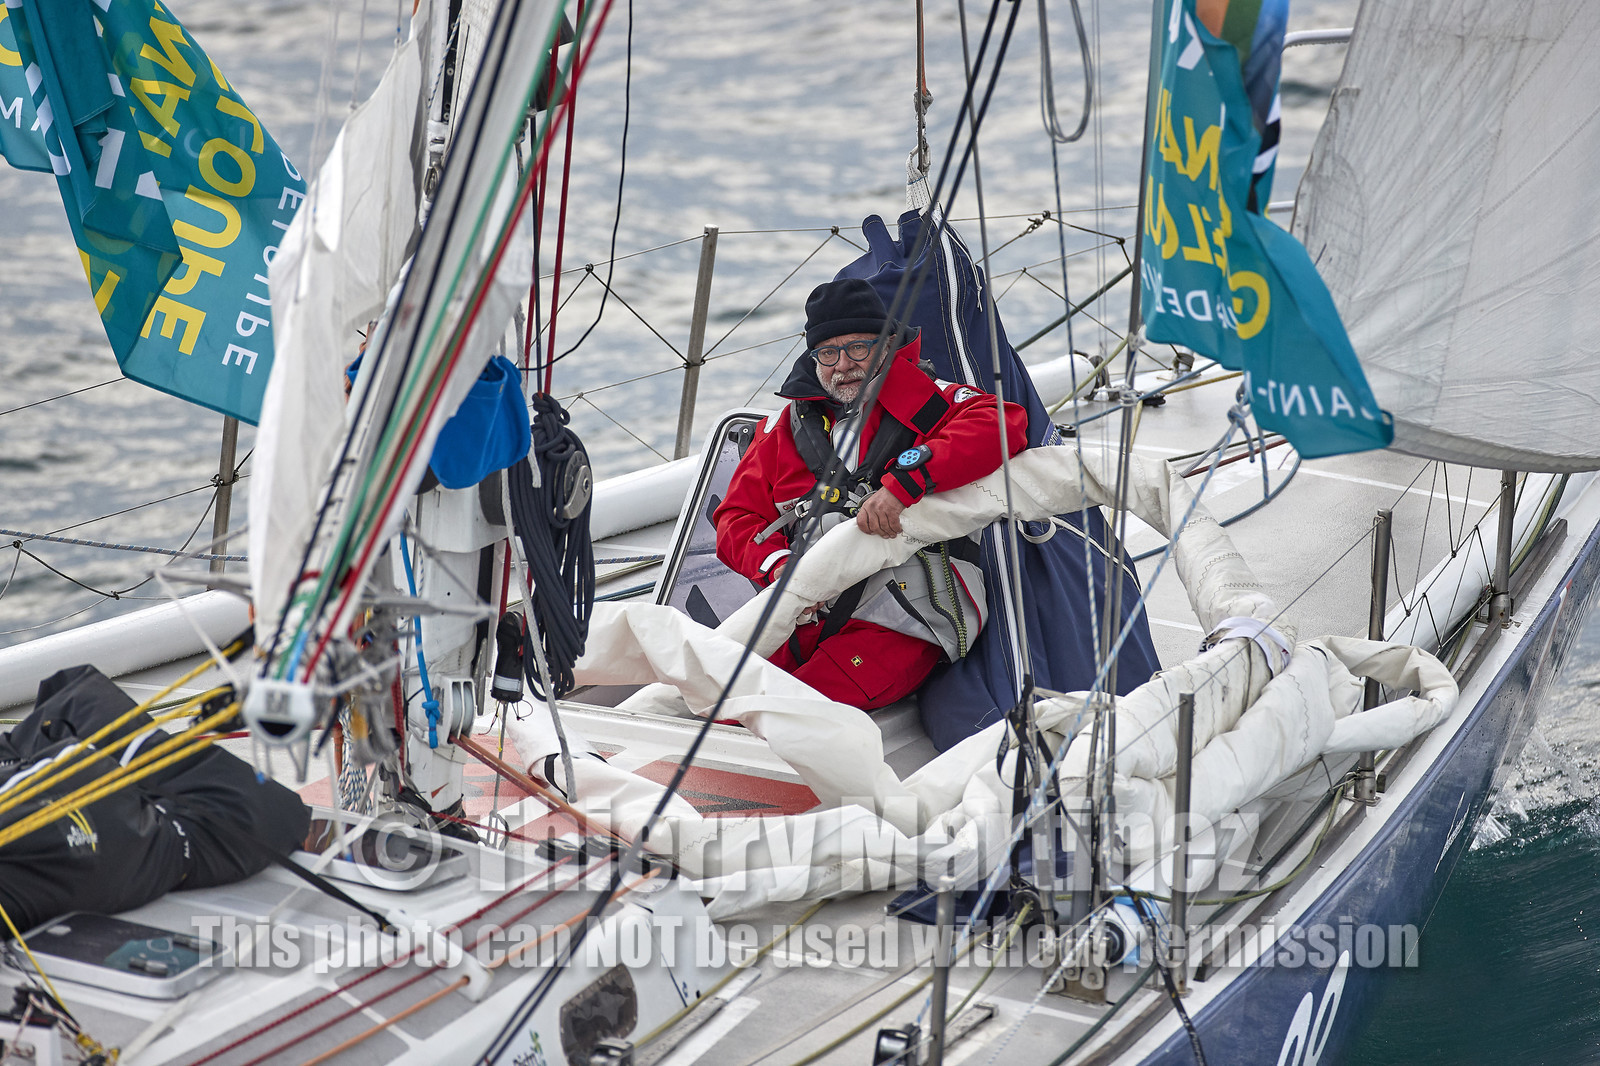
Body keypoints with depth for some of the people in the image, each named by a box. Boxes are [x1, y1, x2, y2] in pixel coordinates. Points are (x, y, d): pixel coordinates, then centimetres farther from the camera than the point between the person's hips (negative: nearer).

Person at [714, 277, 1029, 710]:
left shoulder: (925, 402, 7)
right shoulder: (787, 426, 21)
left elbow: (1002, 424, -13)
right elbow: (736, 517, 19)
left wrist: (902, 482, -25)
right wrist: (777, 566, -5)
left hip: (897, 625, -4)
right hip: (801, 617, 5)